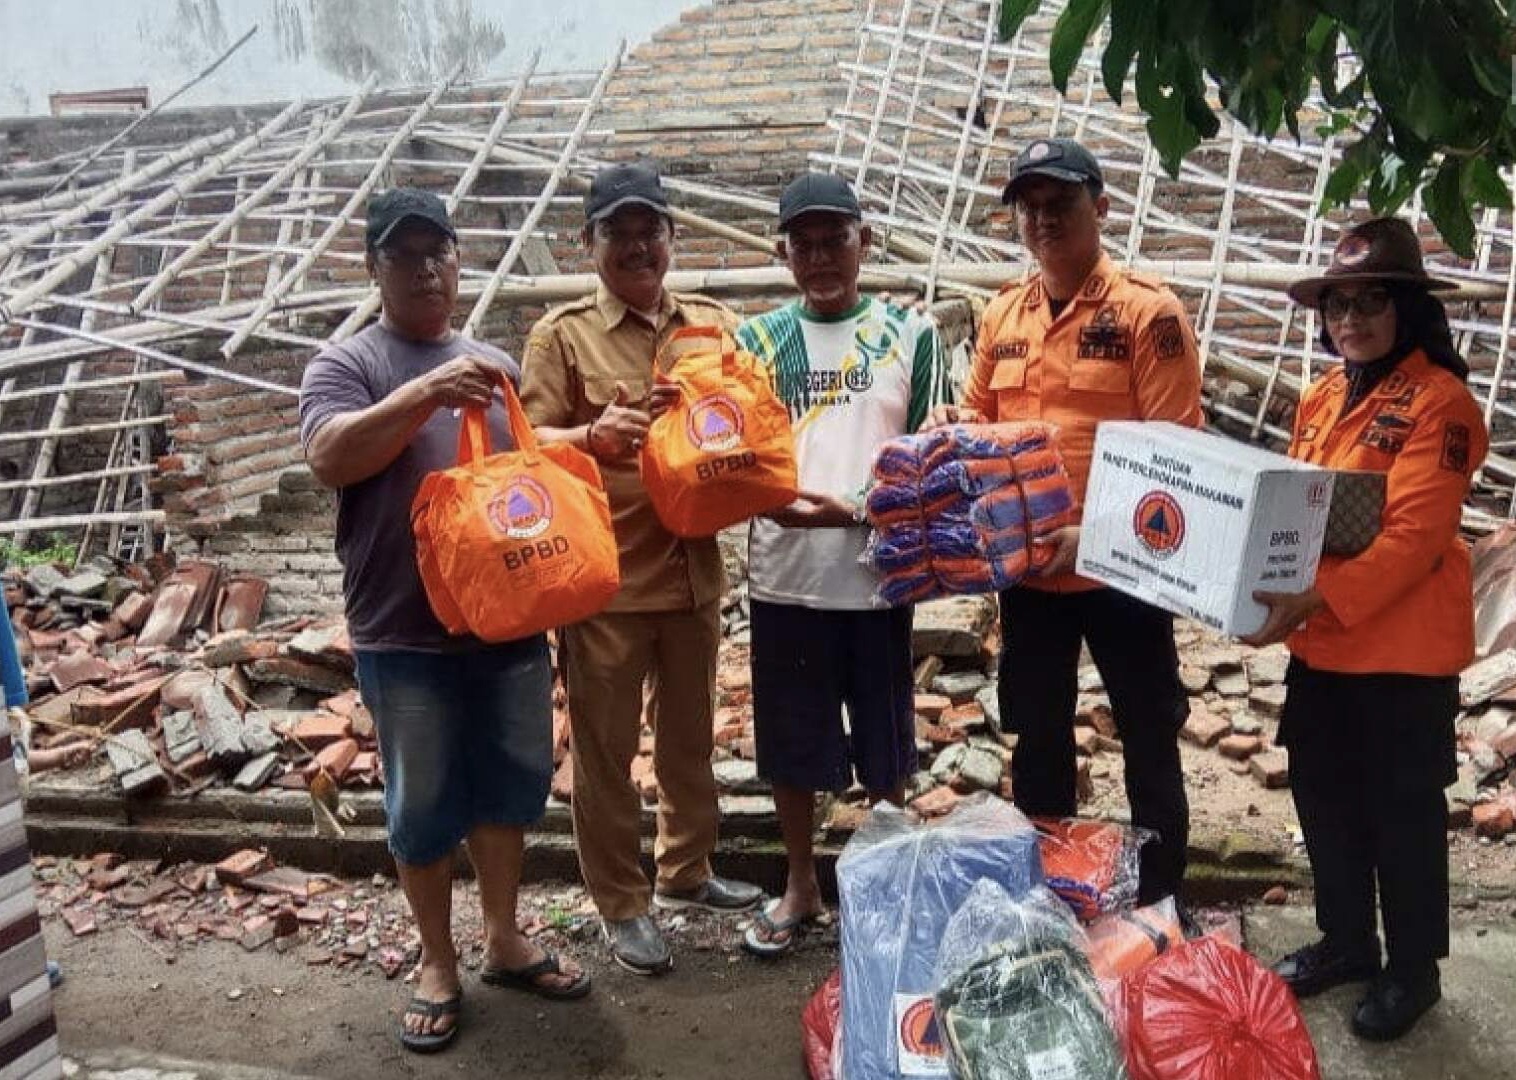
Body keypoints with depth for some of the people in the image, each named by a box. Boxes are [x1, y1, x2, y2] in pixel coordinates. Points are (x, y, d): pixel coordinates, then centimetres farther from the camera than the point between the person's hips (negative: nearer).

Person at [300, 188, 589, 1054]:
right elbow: (330, 458, -20)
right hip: (407, 634, -4)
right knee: (424, 806, 7)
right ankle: (438, 965, 24)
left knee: (510, 787, 14)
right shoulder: (347, 364, -3)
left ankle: (506, 940, 32)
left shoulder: (496, 365, 13)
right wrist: (426, 392, -30)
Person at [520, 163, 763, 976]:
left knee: (690, 735, 19)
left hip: (694, 569, 5)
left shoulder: (714, 324, 9)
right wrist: (593, 436, -28)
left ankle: (686, 871, 37)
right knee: (606, 749, 6)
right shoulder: (562, 335, -3)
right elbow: (529, 443, -9)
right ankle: (620, 903, 21)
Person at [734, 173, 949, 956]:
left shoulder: (909, 335, 3)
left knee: (886, 745, 10)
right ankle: (800, 886, 30)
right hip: (784, 574, 1)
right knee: (789, 743, 11)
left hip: (877, 571, -1)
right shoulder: (757, 340, 6)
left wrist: (855, 511, -16)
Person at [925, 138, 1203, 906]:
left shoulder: (1148, 311, -9)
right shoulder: (1001, 316, 8)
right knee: (1037, 743, 16)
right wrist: (957, 426, -4)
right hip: (1026, 569, 5)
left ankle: (1159, 902, 25)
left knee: (1148, 743, 9)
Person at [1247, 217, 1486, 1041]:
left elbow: (1415, 536, -22)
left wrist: (1317, 599, -31)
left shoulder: (1439, 400, -15)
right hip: (1321, 641, 7)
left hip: (1405, 645, -7)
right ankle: (1345, 940, 36)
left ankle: (1413, 968, 26)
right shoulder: (1321, 398, 9)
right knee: (1323, 794, 17)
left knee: (1402, 808, 7)